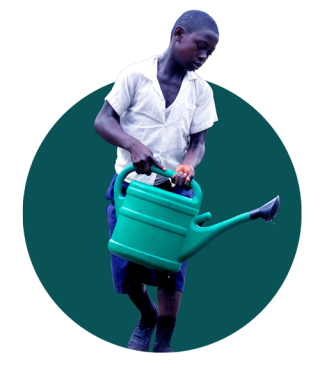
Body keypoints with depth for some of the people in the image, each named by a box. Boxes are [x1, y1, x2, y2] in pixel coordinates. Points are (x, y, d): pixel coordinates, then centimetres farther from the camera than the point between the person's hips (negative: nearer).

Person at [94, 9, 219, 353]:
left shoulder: (201, 90, 2)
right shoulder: (135, 75, -7)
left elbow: (198, 142, 1)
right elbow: (102, 121, -12)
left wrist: (188, 164, -23)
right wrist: (134, 144, -31)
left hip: (174, 190, 2)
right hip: (130, 185, -2)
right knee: (127, 269, 2)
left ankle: (164, 344, 4)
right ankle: (147, 317, 33)